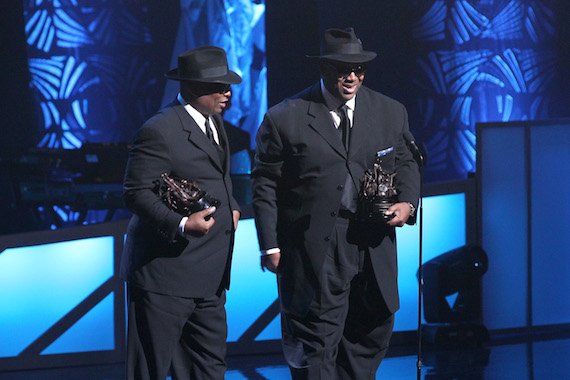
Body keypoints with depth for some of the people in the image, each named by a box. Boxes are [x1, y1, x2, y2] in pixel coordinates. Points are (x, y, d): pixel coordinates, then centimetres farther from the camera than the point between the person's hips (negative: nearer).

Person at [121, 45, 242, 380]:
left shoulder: (214, 122, 14)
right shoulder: (159, 131, -15)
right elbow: (137, 193, -16)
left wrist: (232, 207, 10)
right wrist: (180, 224, -28)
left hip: (208, 277, 9)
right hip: (164, 275, -9)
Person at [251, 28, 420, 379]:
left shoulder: (391, 113, 9)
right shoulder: (284, 119, -3)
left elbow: (406, 164, 17)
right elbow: (265, 185, -1)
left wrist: (408, 202, -5)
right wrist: (270, 245, -6)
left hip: (373, 244, 4)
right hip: (314, 251, -4)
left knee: (373, 335, 12)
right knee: (315, 344, -5)